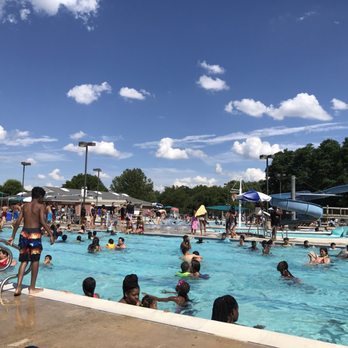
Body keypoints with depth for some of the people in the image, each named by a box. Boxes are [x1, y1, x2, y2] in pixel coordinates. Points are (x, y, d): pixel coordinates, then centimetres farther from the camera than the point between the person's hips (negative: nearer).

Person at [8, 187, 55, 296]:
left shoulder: (25, 206, 11)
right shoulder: (41, 206, -5)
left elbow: (17, 222, 9)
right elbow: (42, 222, -16)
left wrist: (12, 236, 14)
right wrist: (51, 234, -14)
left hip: (24, 233, 5)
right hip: (35, 234, -5)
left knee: (24, 261, 12)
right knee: (35, 261, 6)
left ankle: (18, 288, 8)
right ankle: (32, 288, 12)